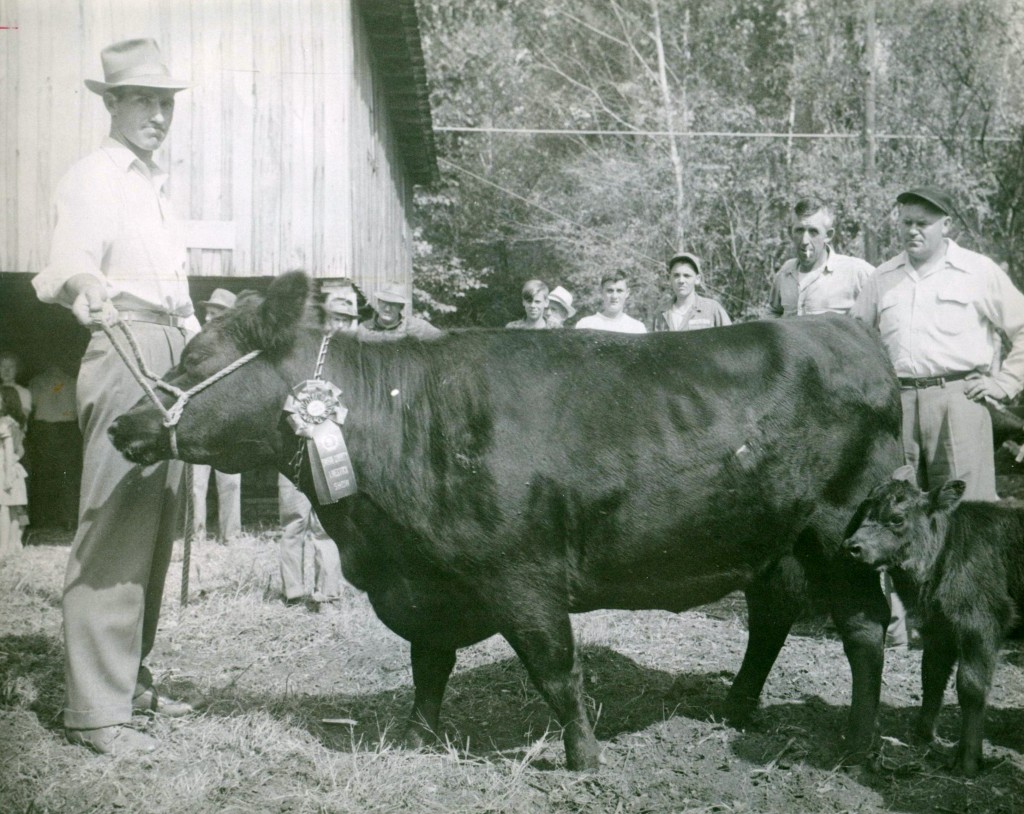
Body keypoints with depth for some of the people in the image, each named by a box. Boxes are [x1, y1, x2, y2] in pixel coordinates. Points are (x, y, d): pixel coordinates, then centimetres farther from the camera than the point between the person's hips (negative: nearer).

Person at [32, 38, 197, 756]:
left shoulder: (154, 185, 24)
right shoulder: (92, 179, -3)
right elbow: (61, 272, -18)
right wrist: (84, 284, -40)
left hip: (174, 360, 9)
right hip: (123, 352, -9)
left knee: (157, 532, 10)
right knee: (115, 529, -12)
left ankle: (131, 680, 20)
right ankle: (95, 709, -9)